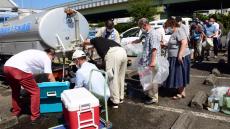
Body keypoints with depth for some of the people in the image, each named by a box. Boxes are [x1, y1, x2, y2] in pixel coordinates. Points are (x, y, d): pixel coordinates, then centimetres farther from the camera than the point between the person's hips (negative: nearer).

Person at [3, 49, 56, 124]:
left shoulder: (37, 53, 33)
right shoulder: (46, 58, 11)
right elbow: (50, 76, 9)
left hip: (7, 66, 9)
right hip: (19, 69, -9)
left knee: (15, 91, 30)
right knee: (35, 92, 7)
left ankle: (16, 112, 44)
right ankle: (35, 117, 14)